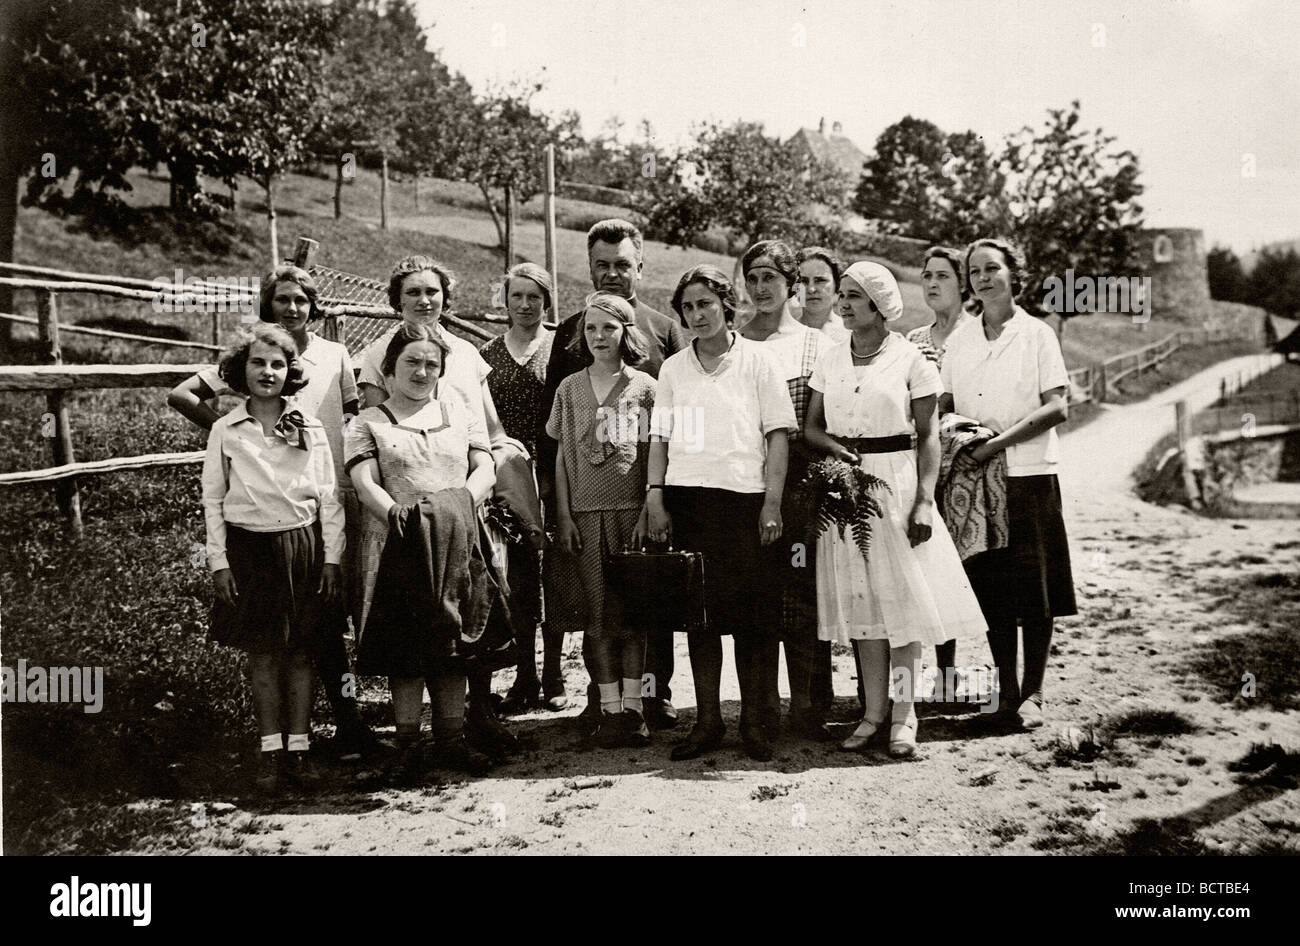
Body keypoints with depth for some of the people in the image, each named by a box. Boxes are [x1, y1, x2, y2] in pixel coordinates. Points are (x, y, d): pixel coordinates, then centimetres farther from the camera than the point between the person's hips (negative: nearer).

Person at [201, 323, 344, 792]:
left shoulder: (310, 429, 4)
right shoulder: (225, 431, 3)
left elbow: (329, 499, 6)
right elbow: (213, 501, 5)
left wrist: (331, 558, 0)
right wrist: (219, 562, -2)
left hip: (302, 546, 1)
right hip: (249, 548, 0)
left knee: (300, 652, 4)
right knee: (261, 653, 3)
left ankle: (299, 748, 12)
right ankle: (270, 752, 11)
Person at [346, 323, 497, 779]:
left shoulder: (459, 413, 17)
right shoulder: (368, 424, 8)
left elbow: (485, 469, 9)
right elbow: (364, 481, -5)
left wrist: (461, 501, -11)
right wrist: (396, 511, -23)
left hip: (455, 545, 3)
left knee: (451, 643, 4)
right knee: (405, 645, -2)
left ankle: (451, 740, 11)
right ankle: (408, 745, 5)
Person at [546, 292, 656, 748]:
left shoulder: (645, 387, 4)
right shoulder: (570, 389, 11)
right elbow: (562, 458, 10)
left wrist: (647, 513, -6)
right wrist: (564, 516, 3)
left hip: (632, 510, -2)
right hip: (585, 513, 2)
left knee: (631, 612, -2)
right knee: (596, 614, 0)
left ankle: (633, 706, 1)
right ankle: (610, 708, 4)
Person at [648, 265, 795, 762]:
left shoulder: (757, 360, 3)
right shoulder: (673, 368, 13)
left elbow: (778, 435, 0)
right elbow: (660, 438, 13)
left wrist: (772, 503, -7)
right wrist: (654, 497, 2)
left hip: (745, 498, -3)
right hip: (687, 501, 3)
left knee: (755, 617, -1)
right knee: (699, 613, 5)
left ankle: (757, 722, 10)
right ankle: (707, 721, 14)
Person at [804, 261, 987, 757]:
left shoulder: (910, 359, -2)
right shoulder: (830, 361, 10)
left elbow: (928, 436, -3)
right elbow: (811, 427, 13)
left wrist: (924, 500, -12)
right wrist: (833, 445, -10)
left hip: (896, 482, -4)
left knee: (902, 596, -2)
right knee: (860, 599, 5)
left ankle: (903, 714, 7)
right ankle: (874, 711, 13)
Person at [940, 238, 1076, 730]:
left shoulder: (1037, 335, -1)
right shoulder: (959, 340, 11)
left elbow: (1057, 408, -8)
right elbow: (944, 405, 16)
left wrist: (1000, 440, -17)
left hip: (1029, 473, -3)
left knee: (1035, 593, -2)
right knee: (992, 591, 6)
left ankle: (1033, 694, 8)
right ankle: (1006, 690, 16)